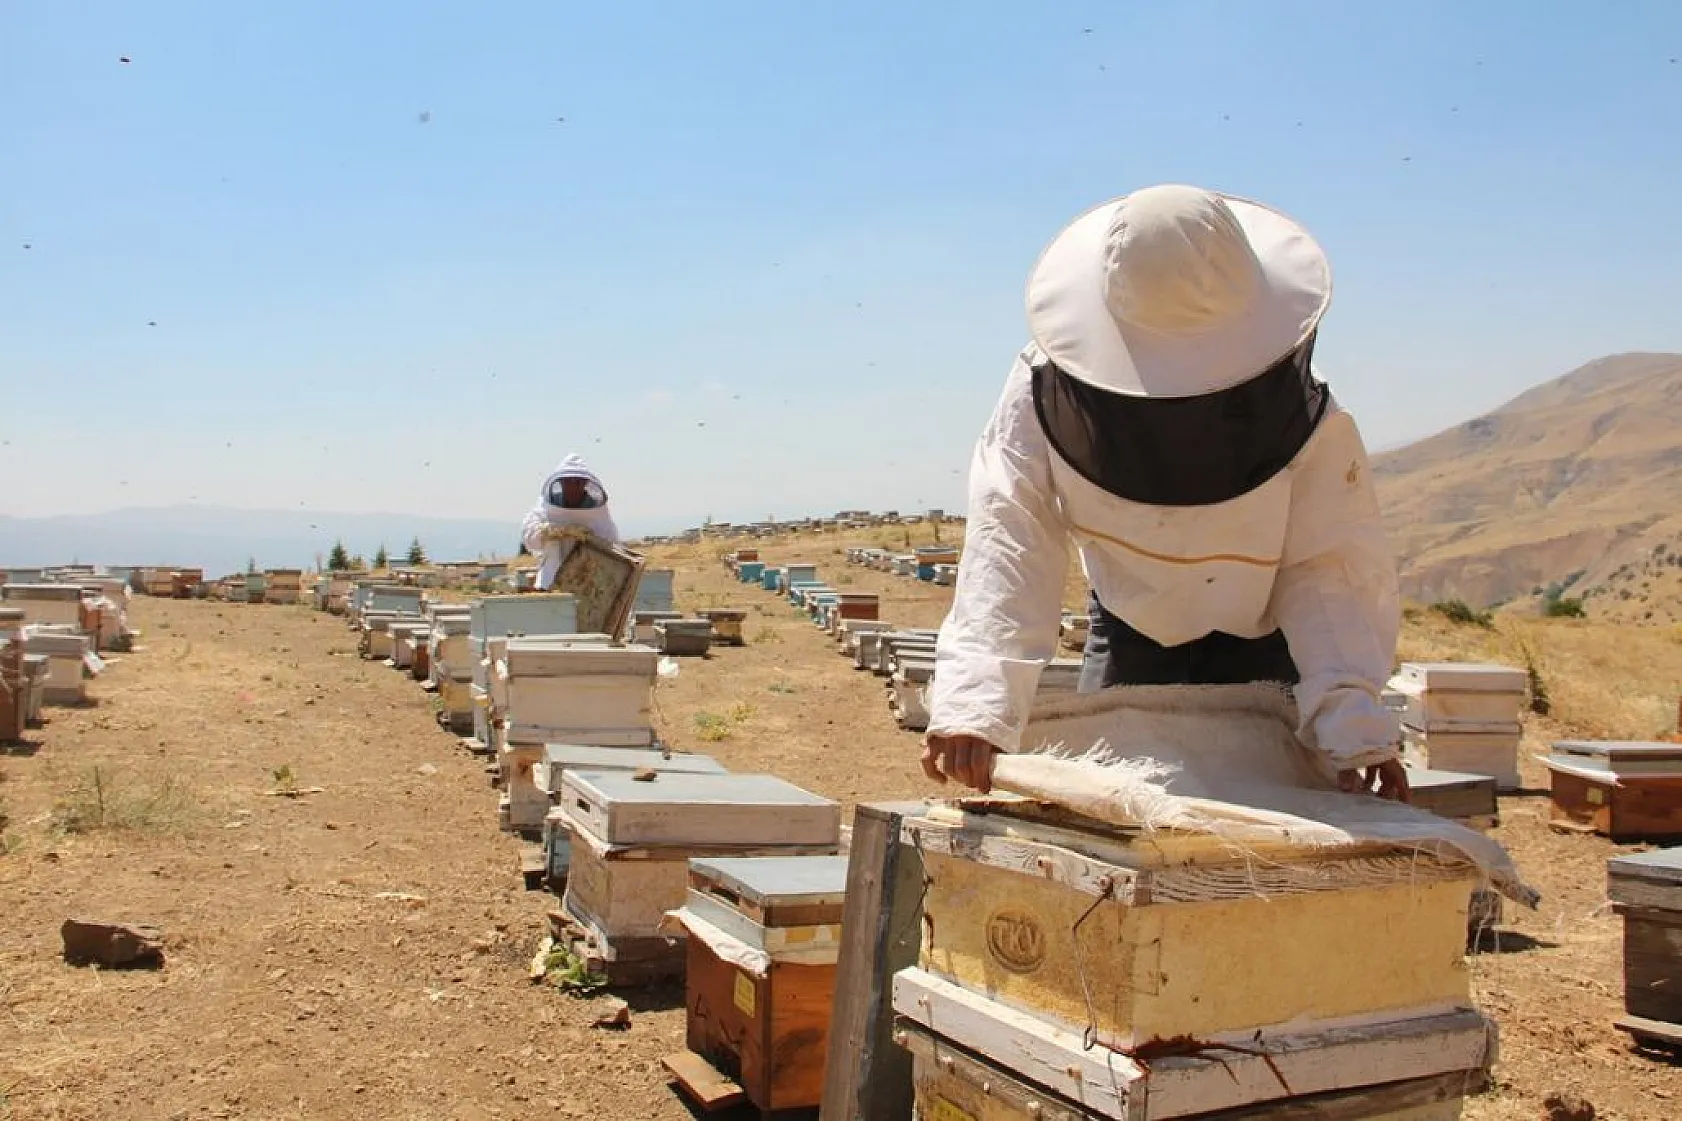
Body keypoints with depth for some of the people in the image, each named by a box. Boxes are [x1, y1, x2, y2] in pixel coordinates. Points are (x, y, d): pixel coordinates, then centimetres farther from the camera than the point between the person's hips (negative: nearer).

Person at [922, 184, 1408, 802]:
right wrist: (972, 702, -49)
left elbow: (1328, 573, -27)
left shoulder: (1305, 419, -28)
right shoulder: (1046, 389, -27)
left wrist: (1352, 728, -42)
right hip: (1129, 632, 1)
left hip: (1262, 642, -1)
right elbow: (1008, 544, -35)